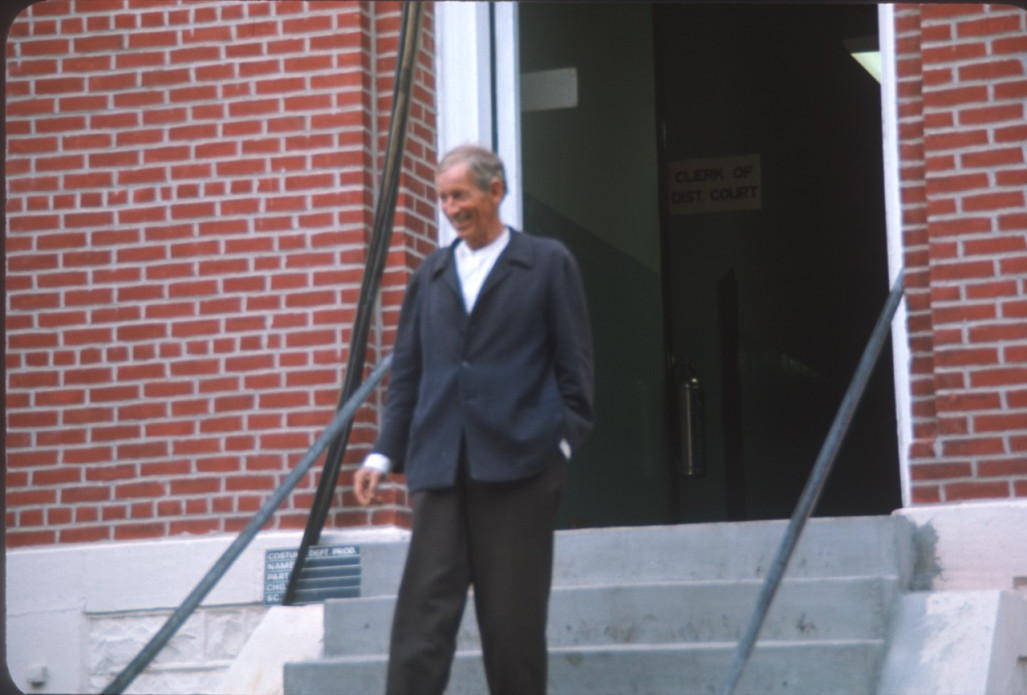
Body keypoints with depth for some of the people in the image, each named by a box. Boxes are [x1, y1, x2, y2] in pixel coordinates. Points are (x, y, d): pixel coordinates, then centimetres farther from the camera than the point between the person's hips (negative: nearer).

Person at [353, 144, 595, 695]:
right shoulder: (431, 273, 17)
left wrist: (565, 440, -5)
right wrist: (384, 453, 8)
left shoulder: (548, 263, 7)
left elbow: (574, 363, 4)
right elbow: (406, 370, 16)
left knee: (513, 614, 2)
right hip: (440, 465, 3)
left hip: (518, 463, -3)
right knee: (424, 608, -6)